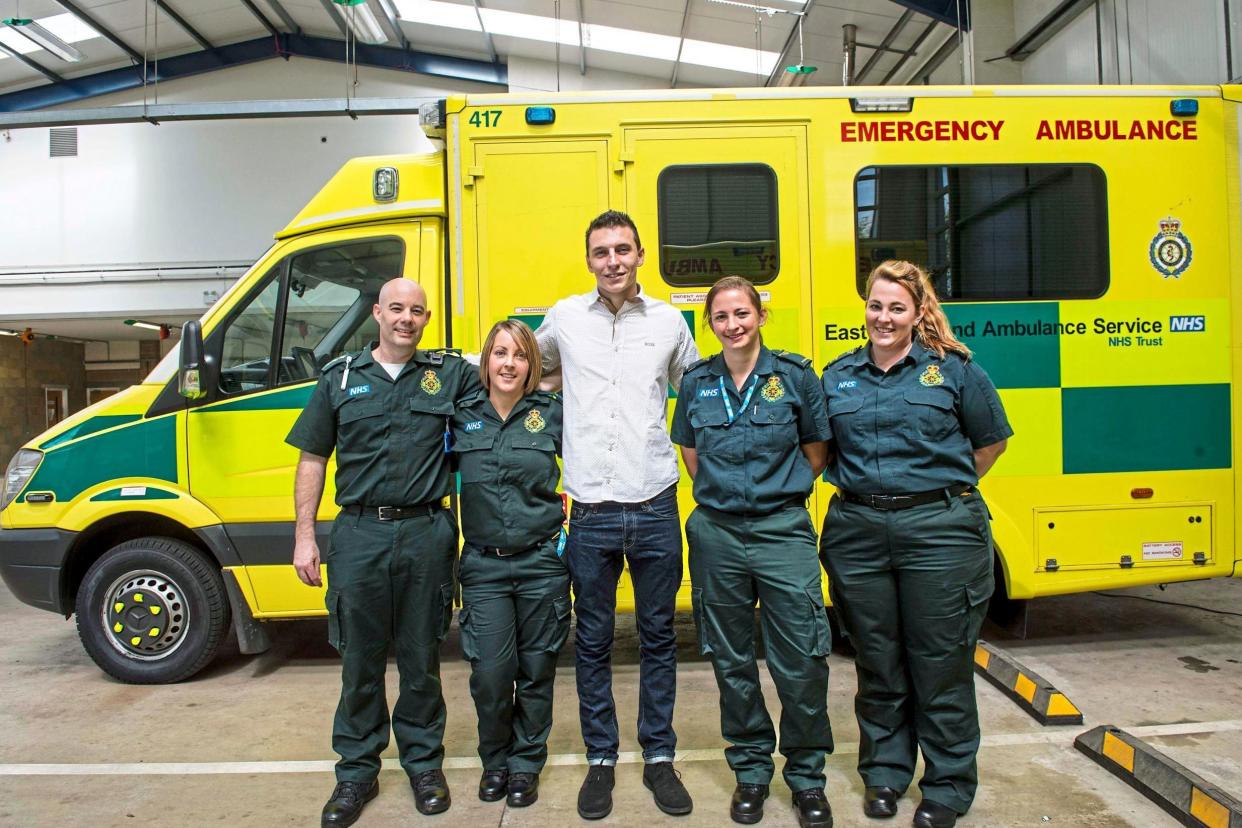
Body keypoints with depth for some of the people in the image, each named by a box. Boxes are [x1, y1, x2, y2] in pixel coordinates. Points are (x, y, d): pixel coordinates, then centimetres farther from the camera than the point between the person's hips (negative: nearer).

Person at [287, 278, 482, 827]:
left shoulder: (450, 374, 5)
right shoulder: (340, 379, 7)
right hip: (358, 534, 1)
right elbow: (312, 460, 8)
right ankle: (356, 771, 26)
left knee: (420, 659, 11)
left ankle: (424, 761, 29)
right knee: (360, 662, 10)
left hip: (426, 533, 0)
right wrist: (304, 536, 3)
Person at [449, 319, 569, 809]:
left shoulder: (551, 413, -2)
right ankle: (495, 760, 25)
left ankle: (526, 763, 29)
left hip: (542, 562, 0)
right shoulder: (461, 416, 1)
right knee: (490, 673, -2)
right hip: (484, 566, 0)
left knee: (536, 670, 9)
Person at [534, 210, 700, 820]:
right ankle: (601, 760, 26)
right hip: (591, 511, 0)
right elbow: (537, 366, 26)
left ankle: (659, 758, 27)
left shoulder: (669, 322, 4)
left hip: (654, 507, 0)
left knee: (658, 638, 11)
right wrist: (568, 387, 11)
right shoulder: (564, 317, 4)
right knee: (593, 643, 10)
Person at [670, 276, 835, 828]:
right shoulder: (696, 383, 5)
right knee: (731, 662, 11)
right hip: (717, 534, 2)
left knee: (801, 663, 0)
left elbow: (816, 451, 8)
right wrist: (724, 492, 11)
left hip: (782, 530, -2)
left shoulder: (795, 375, -1)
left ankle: (806, 776, 21)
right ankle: (751, 770, 30)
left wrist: (777, 489, 7)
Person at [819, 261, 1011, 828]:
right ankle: (885, 772, 31)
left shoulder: (953, 369, 1)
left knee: (940, 663, 6)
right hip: (857, 532, 3)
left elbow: (992, 439, 10)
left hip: (939, 531, -2)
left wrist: (946, 488, 6)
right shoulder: (838, 376, 8)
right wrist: (858, 487, 6)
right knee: (877, 661, 13)